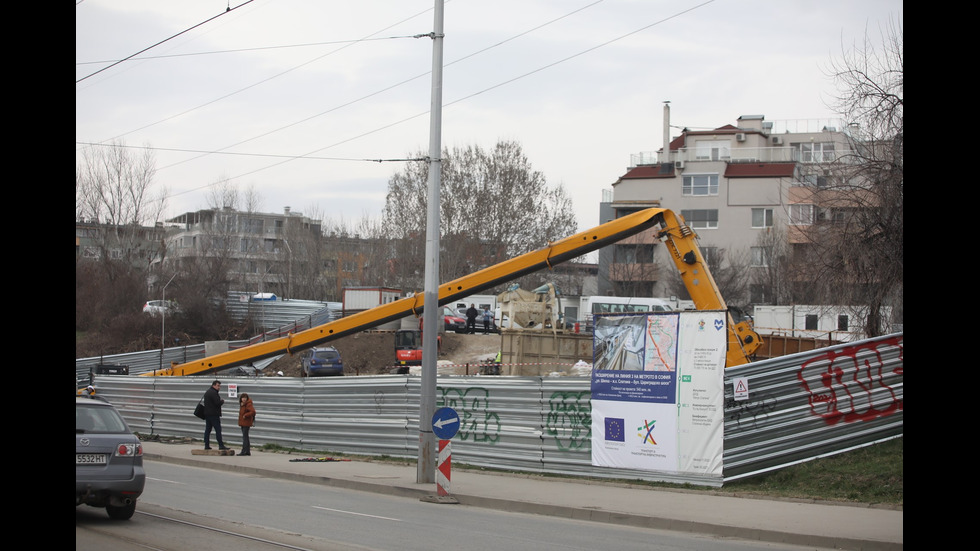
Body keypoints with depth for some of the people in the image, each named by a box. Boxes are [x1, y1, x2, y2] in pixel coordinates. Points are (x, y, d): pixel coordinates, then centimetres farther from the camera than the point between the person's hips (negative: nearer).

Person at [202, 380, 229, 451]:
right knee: (218, 429, -9)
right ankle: (221, 445, -11)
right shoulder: (213, 393, -14)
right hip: (214, 414, -10)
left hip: (207, 413, 10)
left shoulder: (207, 392, 19)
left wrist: (220, 400, 7)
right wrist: (222, 401, -2)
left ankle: (206, 445, 9)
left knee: (207, 429, 9)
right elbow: (218, 403, -22)